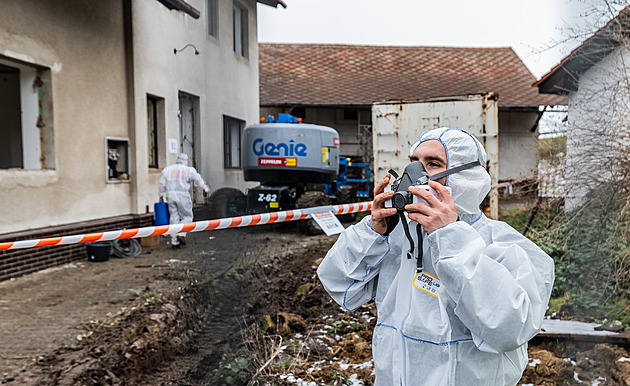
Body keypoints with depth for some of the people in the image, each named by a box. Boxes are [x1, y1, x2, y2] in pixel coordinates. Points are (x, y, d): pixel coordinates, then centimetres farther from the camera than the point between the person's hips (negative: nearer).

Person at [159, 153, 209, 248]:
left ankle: (174, 242, 6)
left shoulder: (167, 169, 13)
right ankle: (181, 234, -11)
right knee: (187, 217, 9)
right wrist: (204, 189, 23)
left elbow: (162, 184, 13)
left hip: (170, 195, 4)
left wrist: (161, 196, 23)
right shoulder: (189, 170, 3)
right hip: (182, 195, -4)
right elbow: (198, 181, 9)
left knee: (174, 218, 8)